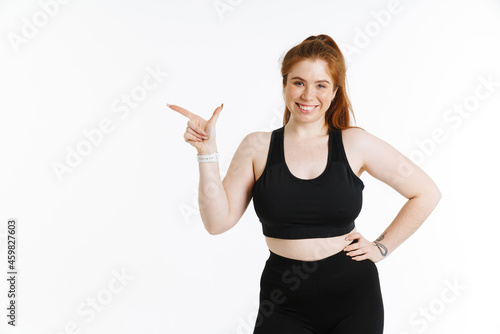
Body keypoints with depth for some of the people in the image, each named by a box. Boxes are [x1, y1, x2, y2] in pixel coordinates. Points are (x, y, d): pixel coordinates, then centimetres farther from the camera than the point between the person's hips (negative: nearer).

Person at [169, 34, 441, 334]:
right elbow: (218, 221, -7)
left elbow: (427, 193, 6)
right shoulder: (258, 147, 0)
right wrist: (207, 151, -12)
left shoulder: (354, 144, -2)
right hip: (285, 303, 0)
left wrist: (382, 247, 2)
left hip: (353, 297, 0)